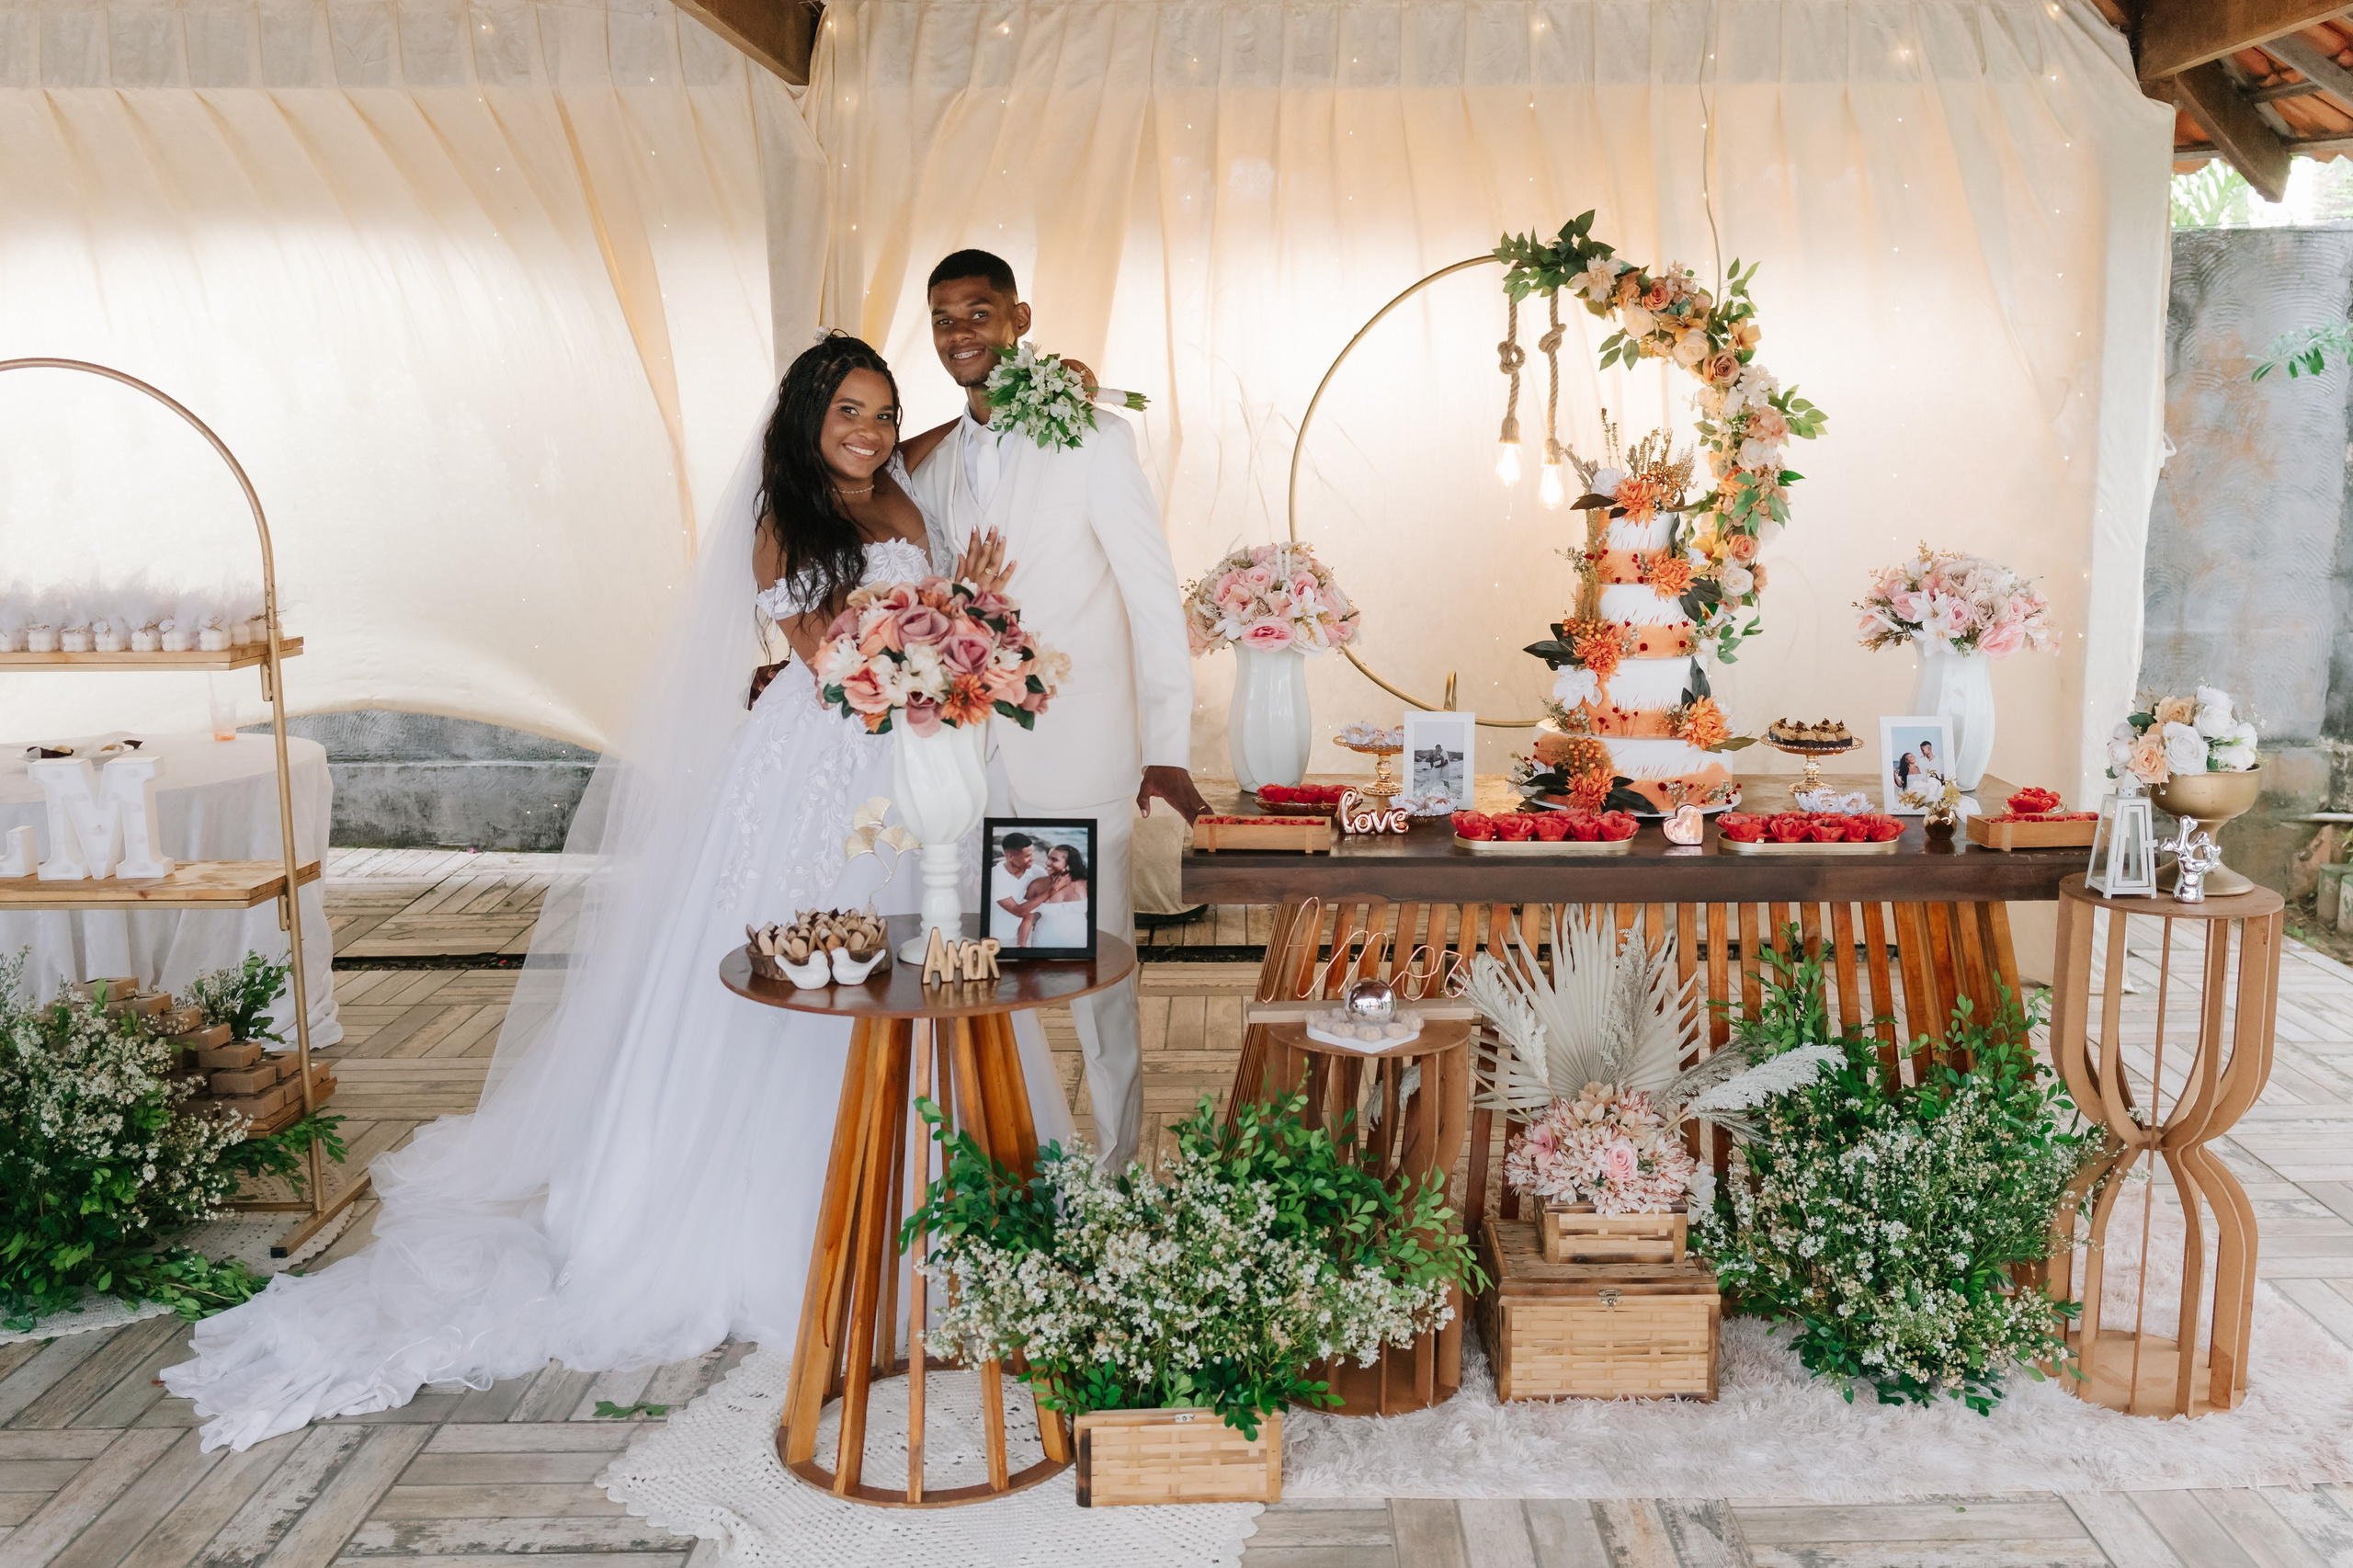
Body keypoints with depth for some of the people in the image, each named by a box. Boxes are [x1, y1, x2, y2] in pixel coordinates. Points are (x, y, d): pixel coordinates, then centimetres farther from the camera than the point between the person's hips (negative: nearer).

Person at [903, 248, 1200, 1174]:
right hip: (971, 760, 5)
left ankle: (1117, 1176, 19)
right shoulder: (932, 465, 12)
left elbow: (1153, 593, -7)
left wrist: (1167, 748, -12)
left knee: (1099, 976, 3)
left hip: (1076, 761, -5)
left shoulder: (1091, 439, -4)